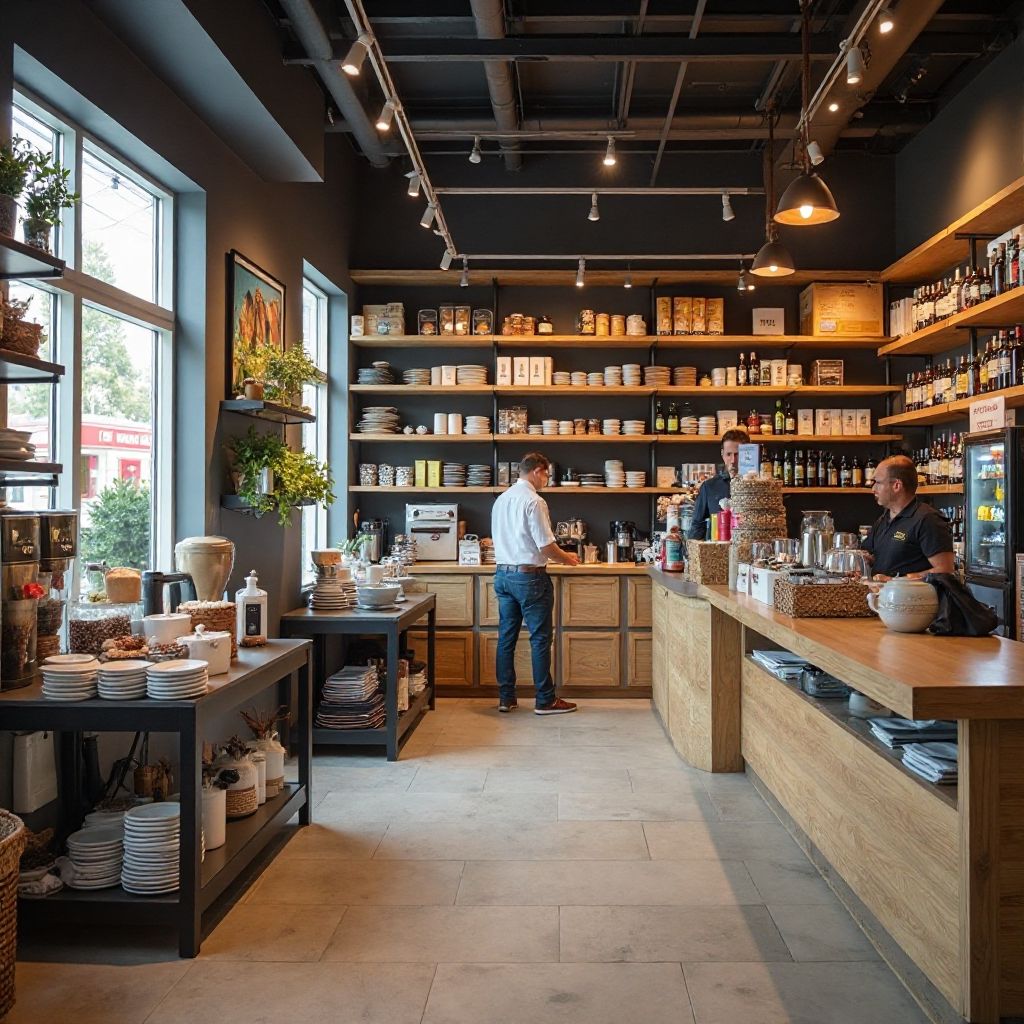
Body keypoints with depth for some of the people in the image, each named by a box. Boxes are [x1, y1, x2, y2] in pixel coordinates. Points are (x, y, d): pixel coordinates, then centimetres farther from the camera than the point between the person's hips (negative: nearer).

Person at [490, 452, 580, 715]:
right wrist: (568, 559, 2)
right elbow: (546, 546, -17)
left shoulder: (501, 499, 10)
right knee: (540, 639, 1)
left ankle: (506, 698, 17)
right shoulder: (533, 501, -15)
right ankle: (545, 700, 8)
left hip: (503, 574, 8)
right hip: (530, 577, -8)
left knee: (506, 637, 11)